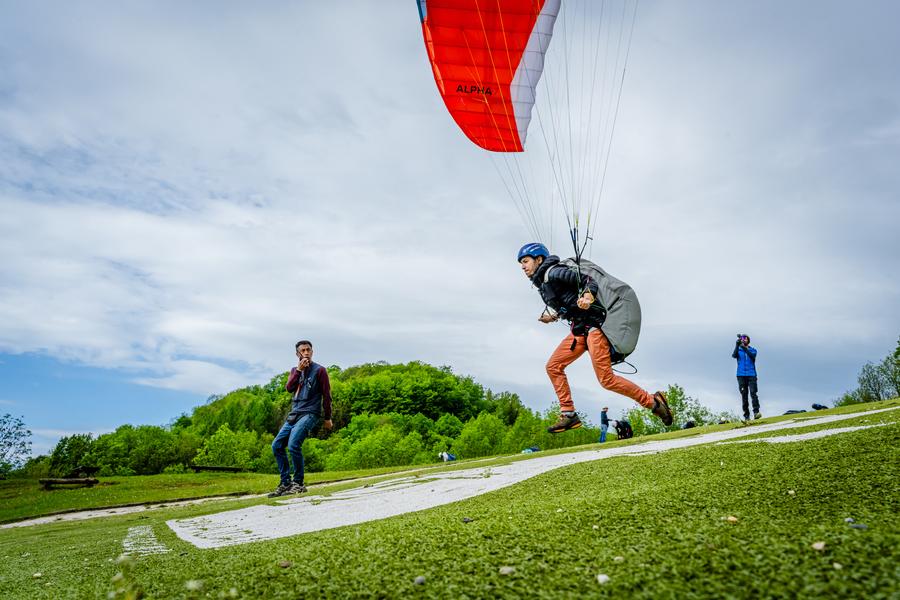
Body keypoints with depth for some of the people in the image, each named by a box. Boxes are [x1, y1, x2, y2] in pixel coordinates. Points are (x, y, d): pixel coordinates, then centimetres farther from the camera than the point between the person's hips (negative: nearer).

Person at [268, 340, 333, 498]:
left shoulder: (319, 370, -1)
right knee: (276, 445, -1)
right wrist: (299, 370, -12)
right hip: (294, 414, 7)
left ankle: (298, 483, -10)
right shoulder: (294, 370, 16)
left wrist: (328, 418, 0)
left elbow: (326, 395, -1)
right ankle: (285, 483, 6)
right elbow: (289, 388, -2)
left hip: (310, 413, -7)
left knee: (293, 444, -23)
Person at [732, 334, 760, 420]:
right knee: (744, 395, -1)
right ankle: (746, 416, 0)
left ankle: (756, 412, -20)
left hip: (751, 375, -1)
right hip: (741, 375, 1)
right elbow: (734, 355, -10)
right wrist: (737, 346, -24)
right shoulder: (738, 350, 12)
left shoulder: (753, 350, 11)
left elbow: (753, 355, -13)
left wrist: (745, 348, -28)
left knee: (753, 393, -15)